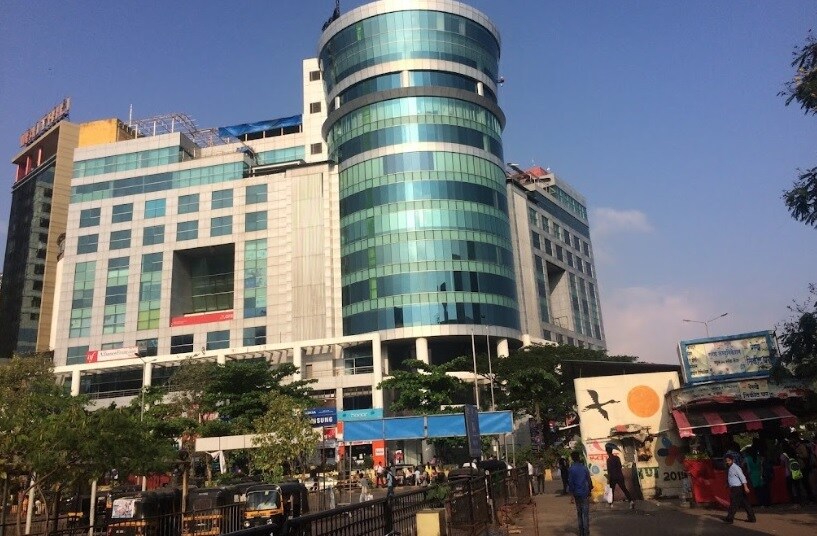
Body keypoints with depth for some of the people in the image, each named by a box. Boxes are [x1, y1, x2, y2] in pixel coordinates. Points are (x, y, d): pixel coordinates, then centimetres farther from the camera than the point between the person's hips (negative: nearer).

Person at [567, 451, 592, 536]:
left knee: (579, 513, 13)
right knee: (586, 514, 2)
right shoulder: (584, 468, -4)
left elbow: (570, 483, -5)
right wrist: (589, 491, 11)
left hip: (577, 494, 1)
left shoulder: (571, 469, -5)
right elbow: (589, 480, -1)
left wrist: (572, 495, 0)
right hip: (585, 494, -1)